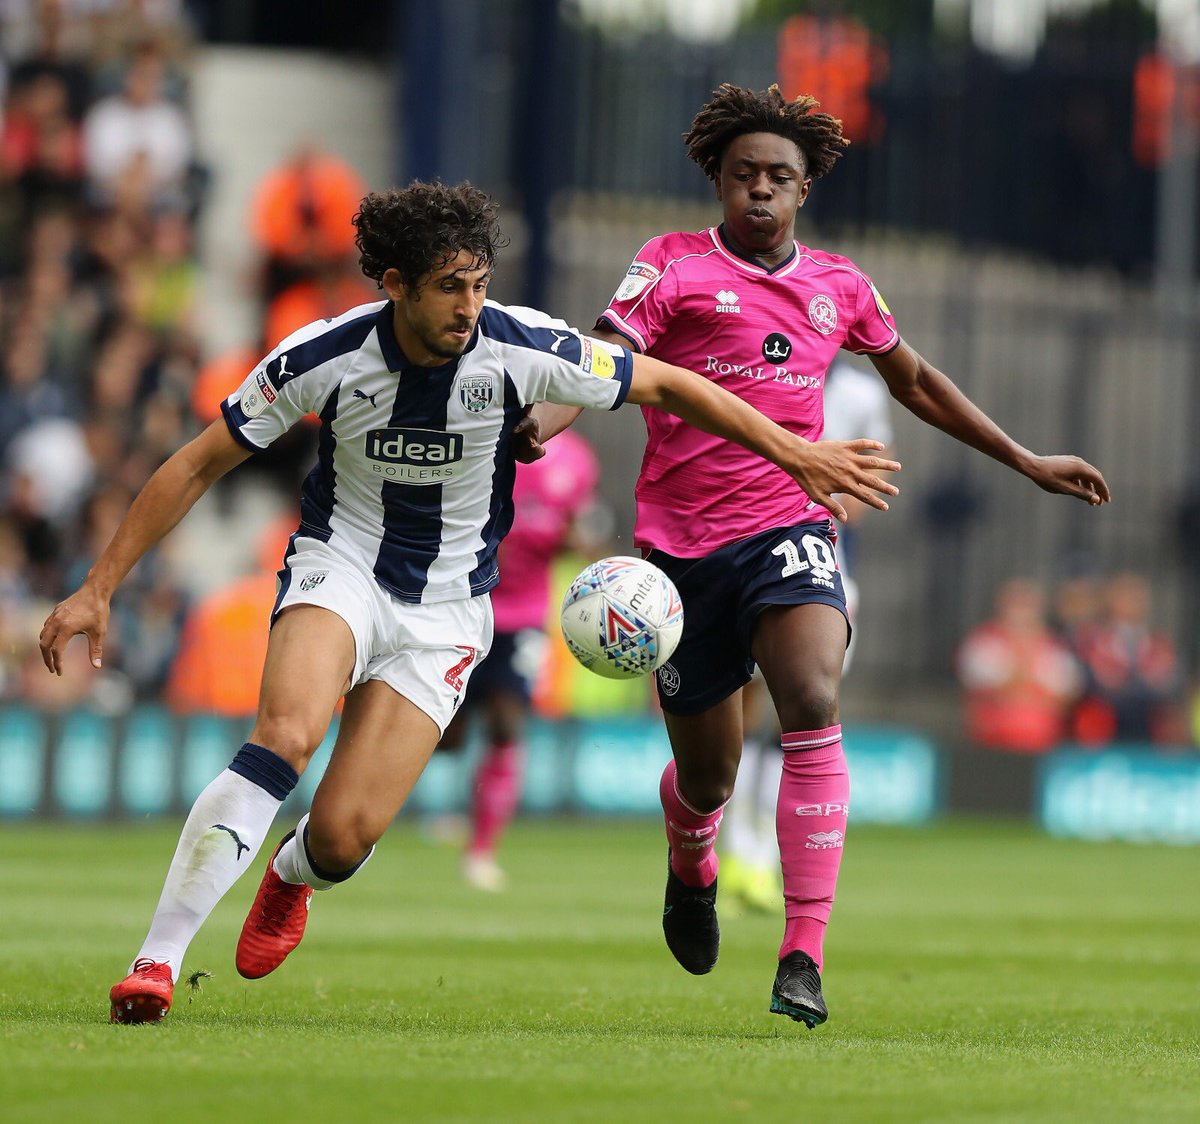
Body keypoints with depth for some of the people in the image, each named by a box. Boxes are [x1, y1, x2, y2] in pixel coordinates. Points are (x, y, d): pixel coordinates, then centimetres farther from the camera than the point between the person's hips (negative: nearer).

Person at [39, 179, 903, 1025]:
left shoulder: (523, 352, -17)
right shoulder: (327, 359, -16)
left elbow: (669, 386, -3)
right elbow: (198, 466, -6)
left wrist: (800, 454, -3)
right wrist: (99, 589, -8)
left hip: (444, 612, 1)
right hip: (341, 566, -1)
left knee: (343, 834, -13)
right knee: (287, 735, -33)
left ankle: (295, 877, 29)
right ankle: (157, 960, -29)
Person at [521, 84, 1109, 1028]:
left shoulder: (838, 287, 11)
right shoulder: (672, 267, 0)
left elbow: (913, 380, 27)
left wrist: (1026, 461, 29)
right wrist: (532, 427, -34)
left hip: (791, 529, 1)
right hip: (683, 543, -1)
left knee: (813, 704, -28)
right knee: (707, 775, 7)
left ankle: (804, 958, -28)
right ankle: (690, 862, 49)